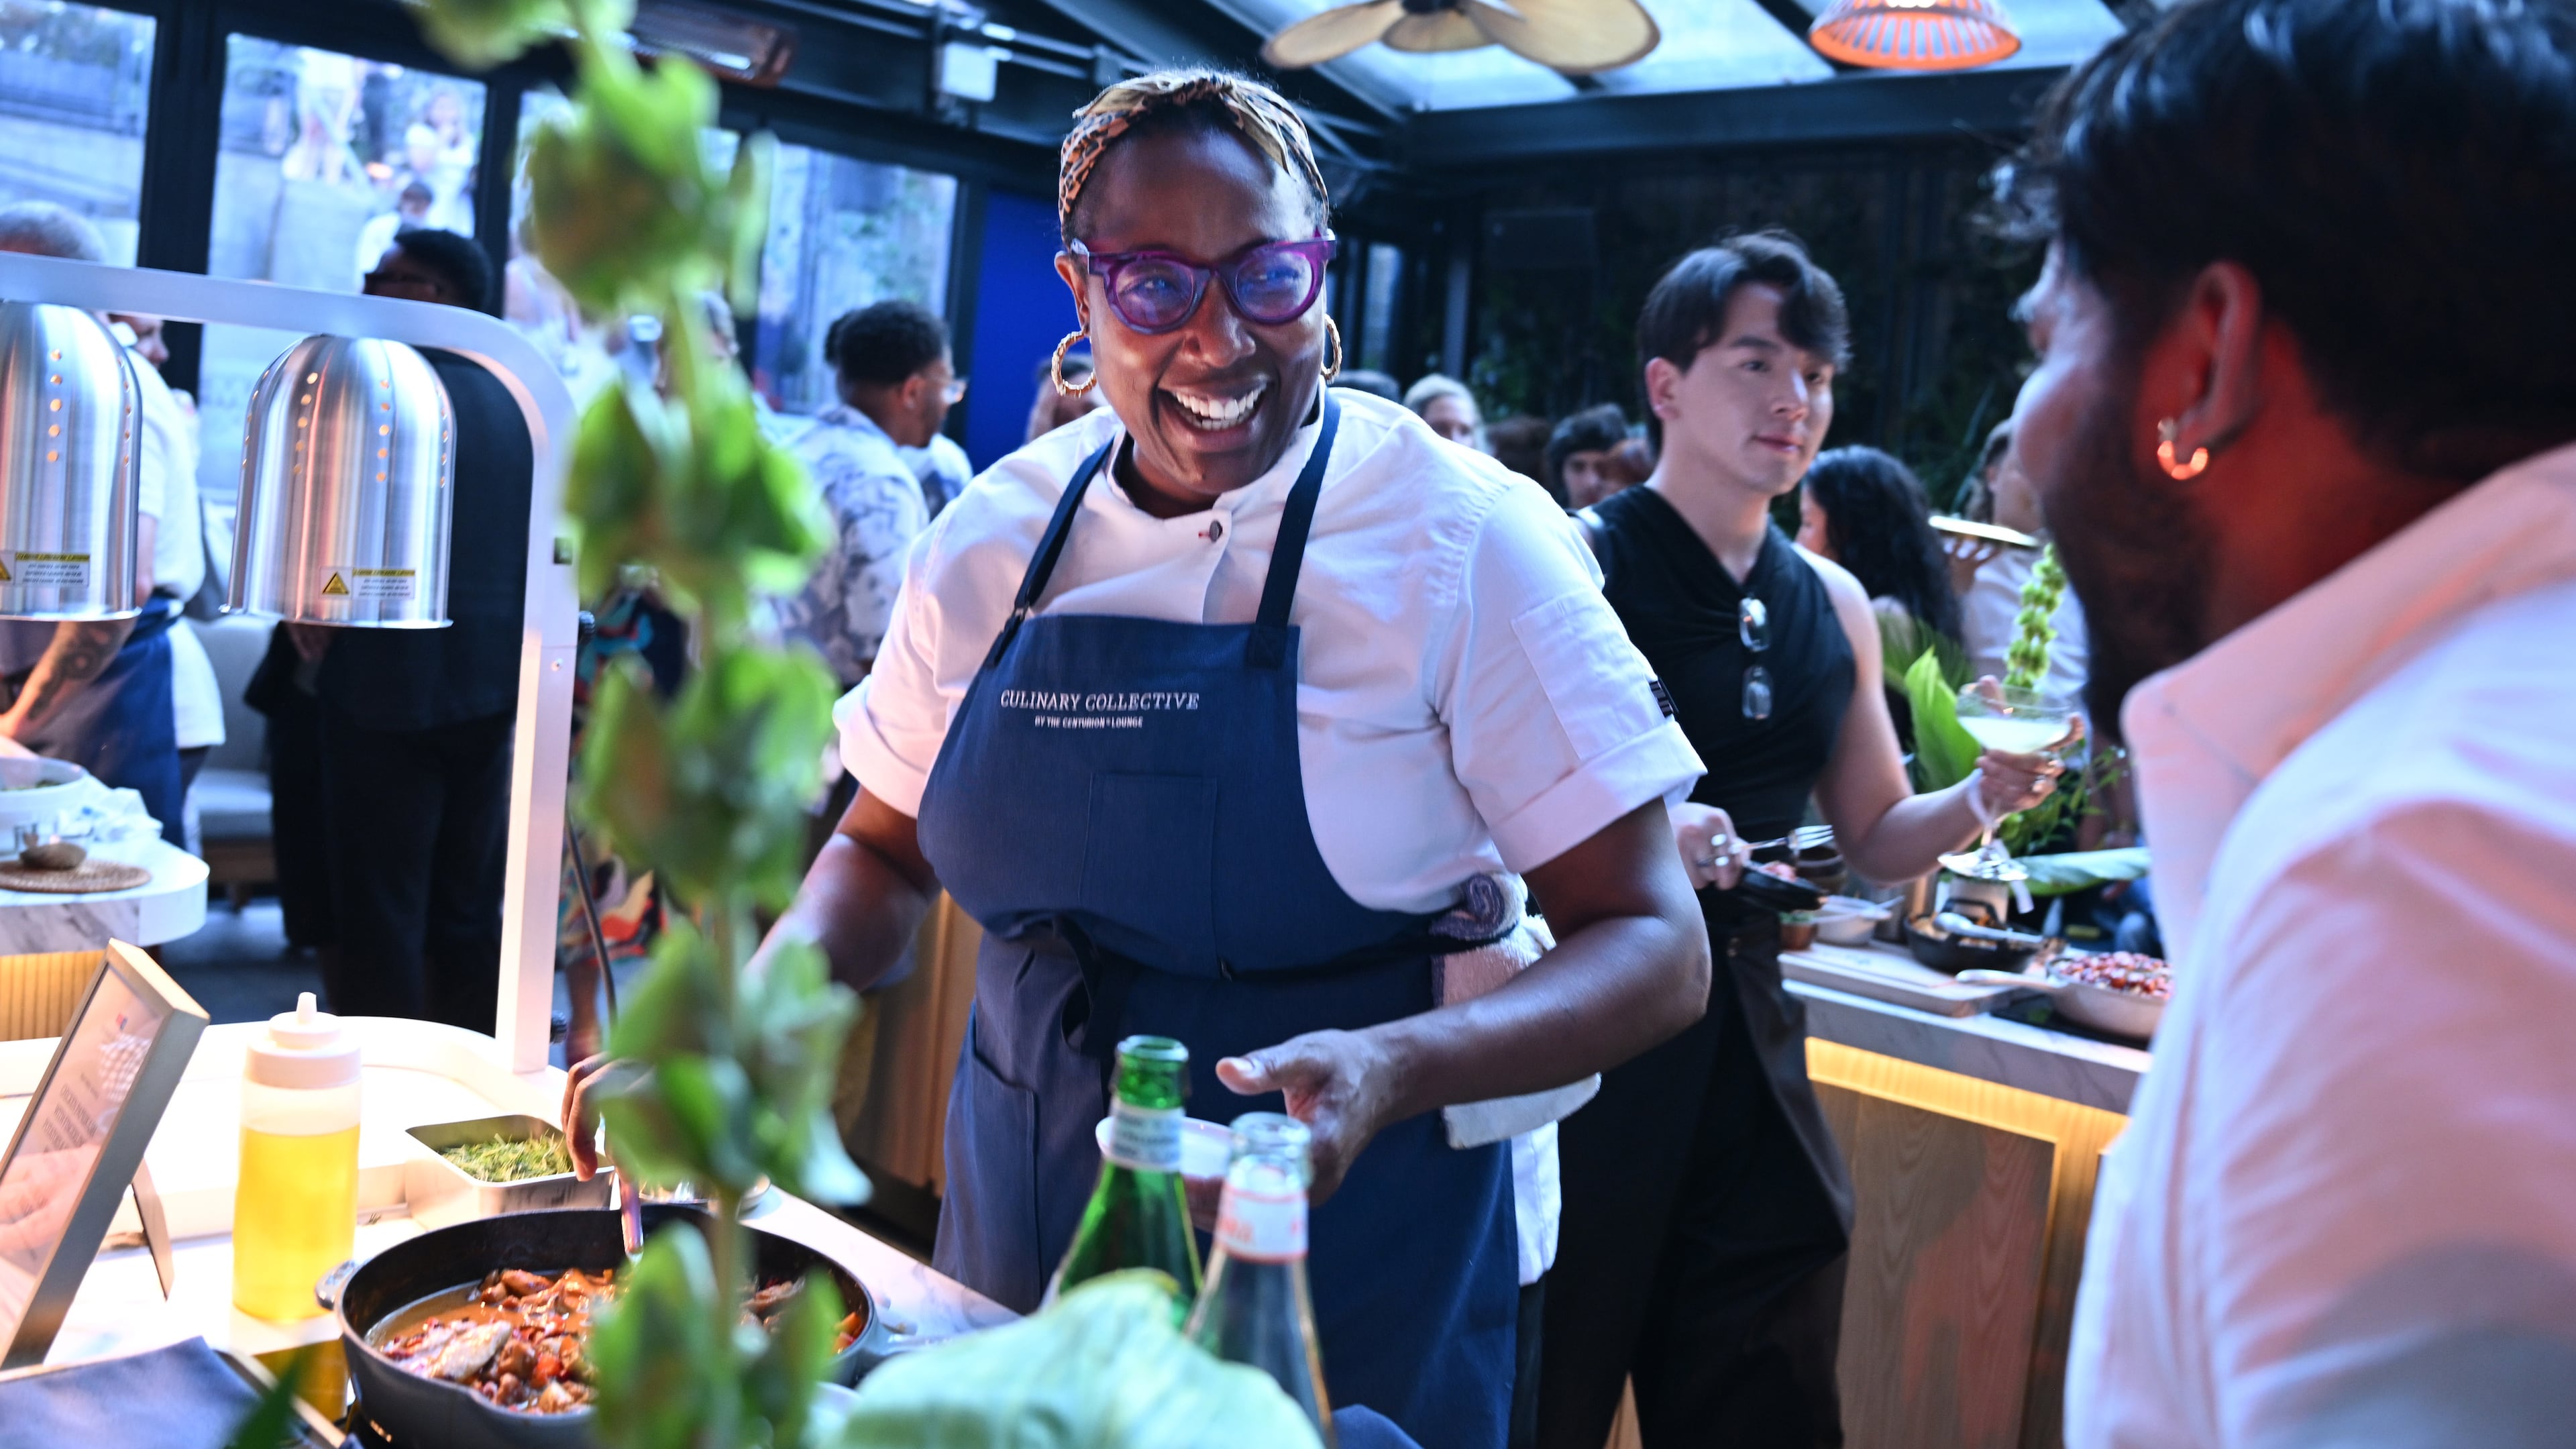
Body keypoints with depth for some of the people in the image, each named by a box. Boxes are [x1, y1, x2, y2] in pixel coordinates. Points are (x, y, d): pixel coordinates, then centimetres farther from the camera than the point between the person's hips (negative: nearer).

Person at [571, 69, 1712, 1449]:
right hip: (1017, 1241, 4)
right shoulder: (995, 532, -3)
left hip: (1342, 1271, -4)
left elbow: (1653, 947, -16)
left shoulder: (1463, 541, -16)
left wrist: (1395, 1069, -32)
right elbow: (885, 849, 10)